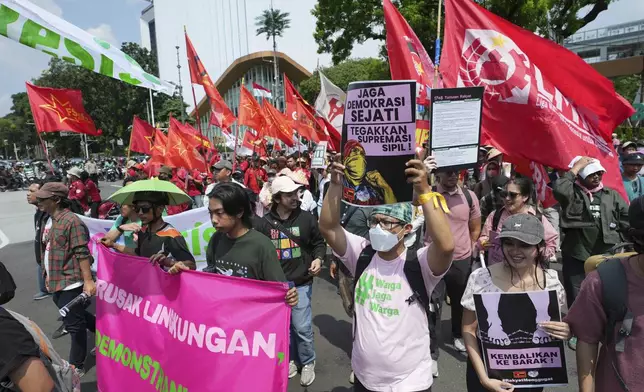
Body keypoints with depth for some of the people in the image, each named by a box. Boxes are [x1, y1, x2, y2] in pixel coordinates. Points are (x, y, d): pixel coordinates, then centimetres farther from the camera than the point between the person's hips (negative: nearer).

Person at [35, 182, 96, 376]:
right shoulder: (54, 221, 11)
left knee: (74, 324, 2)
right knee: (76, 318, 21)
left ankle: (76, 366, 15)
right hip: (58, 282, 10)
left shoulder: (71, 221, -18)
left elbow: (82, 253, -21)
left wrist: (88, 280, -23)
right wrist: (49, 276, 23)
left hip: (70, 282, -10)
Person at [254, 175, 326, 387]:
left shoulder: (306, 218, -7)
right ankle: (292, 359, 37)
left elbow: (319, 242, 4)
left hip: (301, 283, -2)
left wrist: (318, 258, -13)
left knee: (302, 327, -1)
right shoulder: (265, 223, -4)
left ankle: (308, 363, 23)